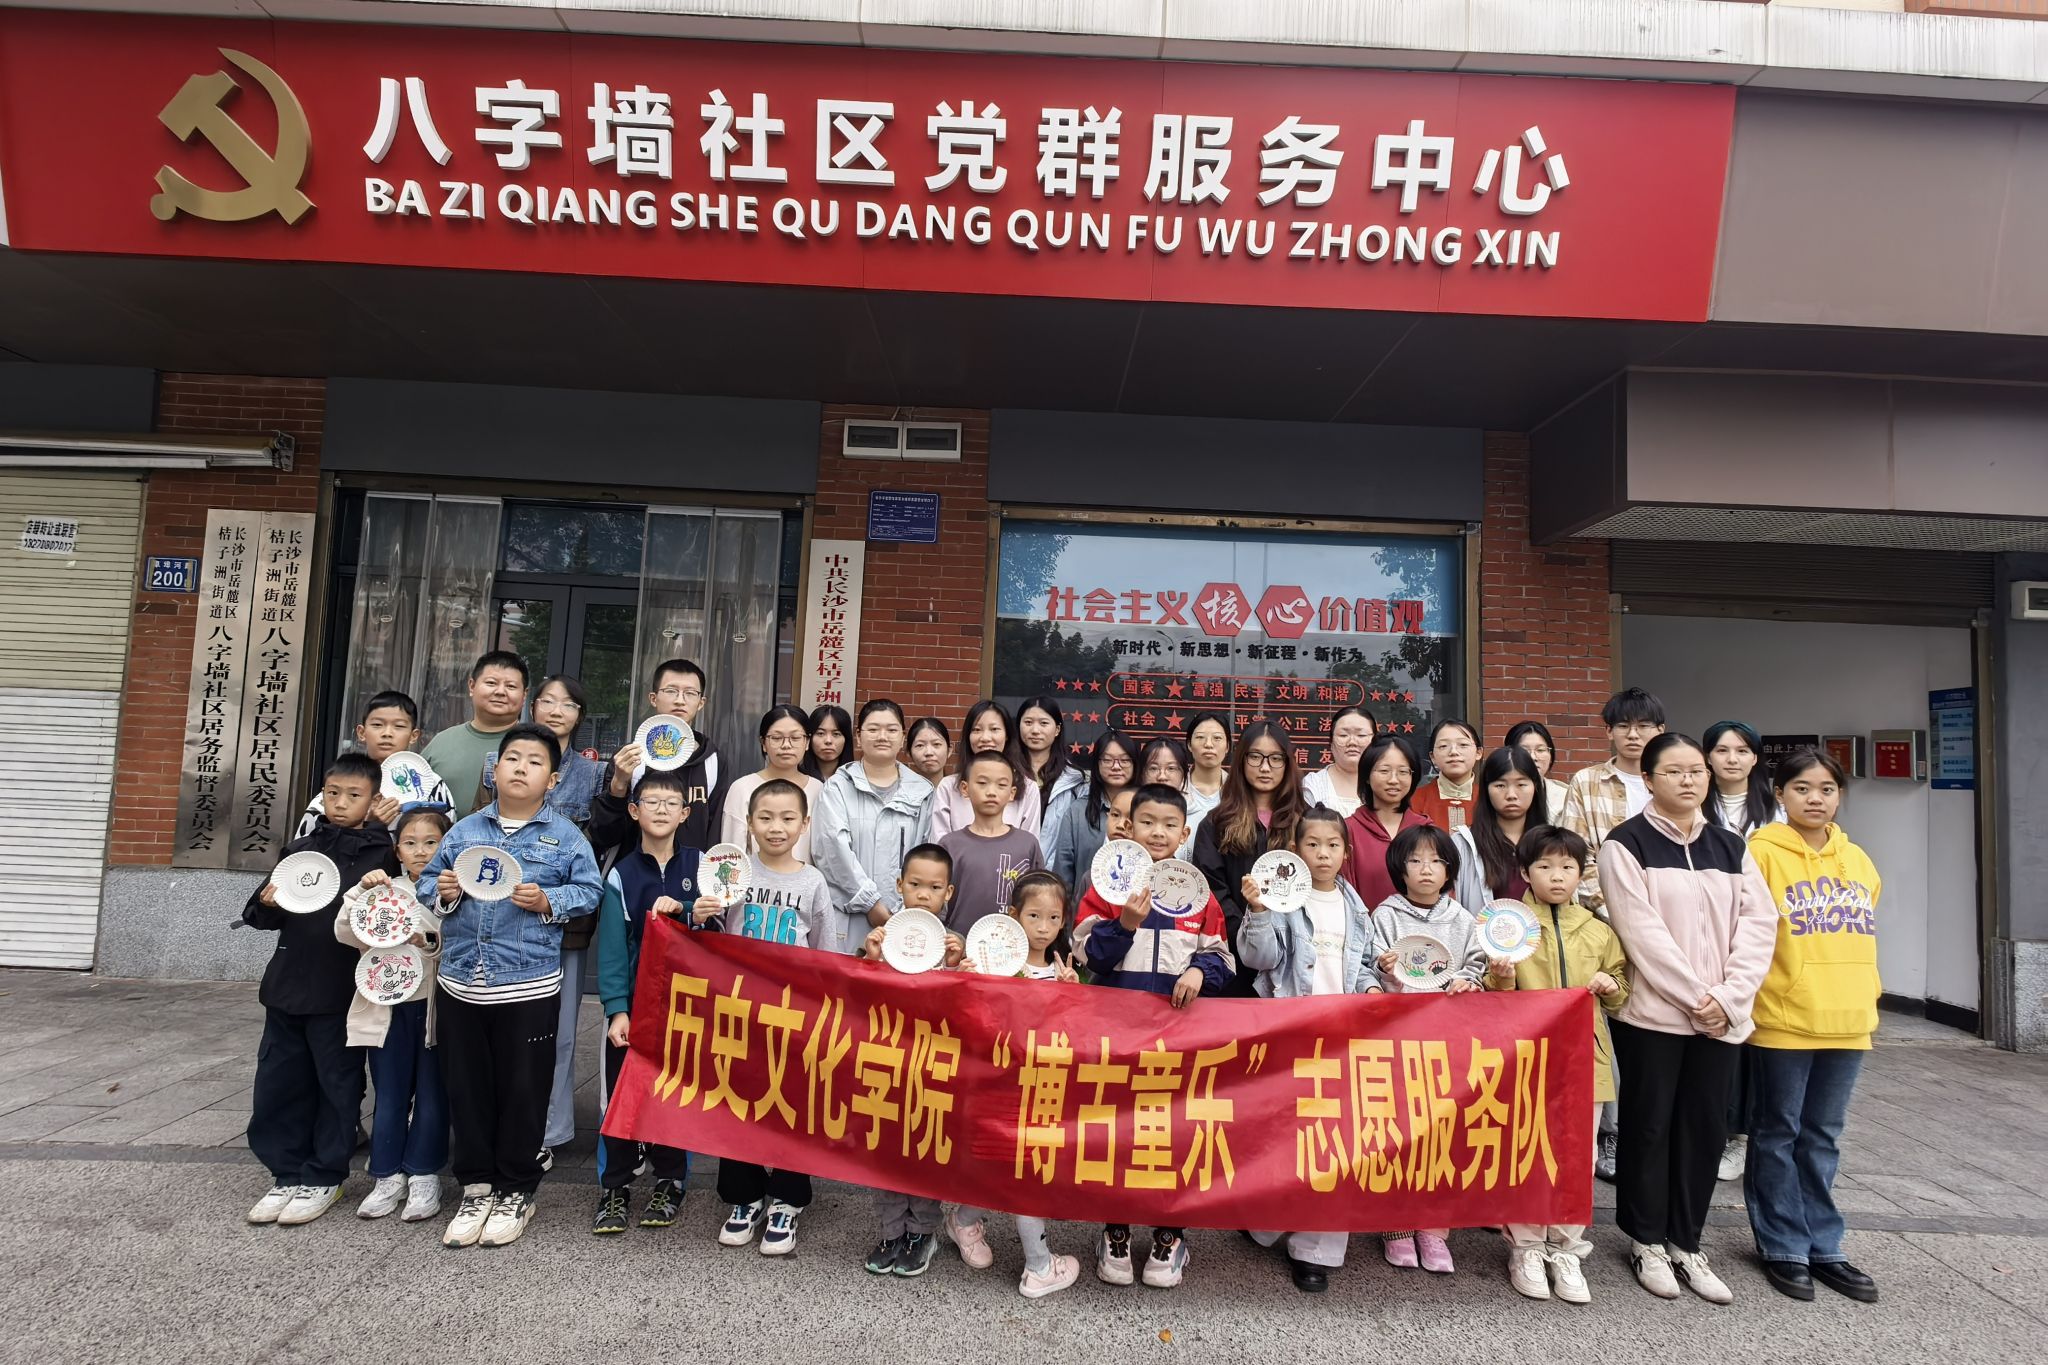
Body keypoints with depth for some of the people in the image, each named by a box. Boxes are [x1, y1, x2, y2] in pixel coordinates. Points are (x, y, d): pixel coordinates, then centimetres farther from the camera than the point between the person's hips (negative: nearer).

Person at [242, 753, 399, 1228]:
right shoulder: (300, 849, 8)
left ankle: (323, 1177, 21)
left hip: (343, 990, -5)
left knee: (337, 1084, 6)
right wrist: (267, 904, -8)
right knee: (278, 1083, 11)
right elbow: (262, 915, 13)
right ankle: (287, 1173, 26)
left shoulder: (382, 854, -5)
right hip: (288, 984, 5)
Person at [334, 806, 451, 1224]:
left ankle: (423, 1176, 19)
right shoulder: (386, 889, 5)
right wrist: (362, 890, -16)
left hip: (435, 1007, -3)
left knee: (431, 1095, 7)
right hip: (389, 1008, 3)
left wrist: (431, 942, -29)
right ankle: (389, 1176, 23)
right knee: (390, 1096, 11)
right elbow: (345, 931, -4)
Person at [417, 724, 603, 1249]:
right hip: (460, 983, 4)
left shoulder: (565, 836, -2)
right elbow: (427, 881, 11)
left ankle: (516, 1192, 22)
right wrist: (443, 892, -10)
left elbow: (587, 891, -4)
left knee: (523, 1090, 6)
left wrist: (547, 902, -20)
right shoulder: (464, 830, 7)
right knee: (467, 1089, 12)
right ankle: (476, 1186, 27)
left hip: (528, 986, -3)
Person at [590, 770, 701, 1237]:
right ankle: (613, 1188, 18)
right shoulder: (621, 873, -1)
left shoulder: (698, 866, 3)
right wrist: (616, 1010, -12)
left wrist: (680, 910, -22)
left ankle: (668, 1183, 23)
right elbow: (612, 945, -5)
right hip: (631, 1001, 0)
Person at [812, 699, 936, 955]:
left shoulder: (921, 791, 12)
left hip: (902, 918, 2)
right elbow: (835, 845, -6)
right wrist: (871, 902, -11)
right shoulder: (838, 786, 5)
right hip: (847, 917, -1)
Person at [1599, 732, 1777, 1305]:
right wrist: (1693, 997, -14)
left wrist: (1728, 996, -9)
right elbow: (1642, 931, -12)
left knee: (1705, 1128, 9)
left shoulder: (1731, 847, 11)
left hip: (1721, 1015, 5)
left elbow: (1758, 923, 3)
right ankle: (1648, 1242, 20)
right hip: (1653, 1012, -4)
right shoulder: (1626, 845, -5)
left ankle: (1686, 1244, 23)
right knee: (1650, 1125, 5)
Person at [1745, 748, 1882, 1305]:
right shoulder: (1761, 852, -8)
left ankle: (1823, 1246, 26)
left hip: (1847, 1022, 5)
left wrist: (1866, 998, 14)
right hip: (1781, 1021, -5)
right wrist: (1749, 995, -12)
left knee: (1823, 1137, 14)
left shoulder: (1857, 860, 10)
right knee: (1778, 1135, 7)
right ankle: (1783, 1248, 18)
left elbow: (1864, 937, 18)